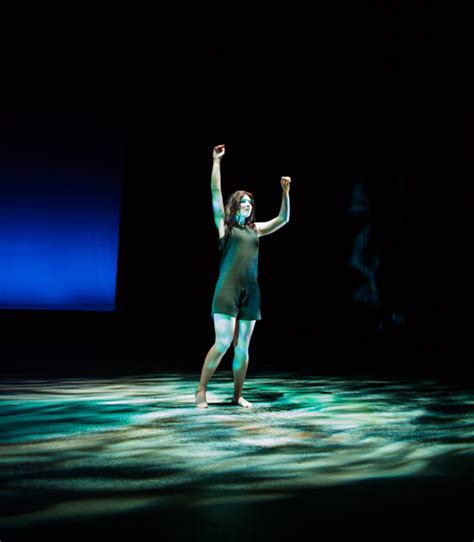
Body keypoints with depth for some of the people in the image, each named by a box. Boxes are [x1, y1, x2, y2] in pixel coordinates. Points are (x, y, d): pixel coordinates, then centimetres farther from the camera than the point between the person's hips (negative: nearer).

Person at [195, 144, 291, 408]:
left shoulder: (255, 229, 19)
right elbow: (216, 193, 1)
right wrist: (217, 162, -1)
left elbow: (283, 219, 16)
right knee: (223, 342, -12)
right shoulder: (224, 223, 9)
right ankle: (201, 391, 2)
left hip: (251, 291, 5)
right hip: (228, 288, -4)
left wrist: (286, 193, 5)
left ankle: (238, 395, 16)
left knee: (243, 347, 6)